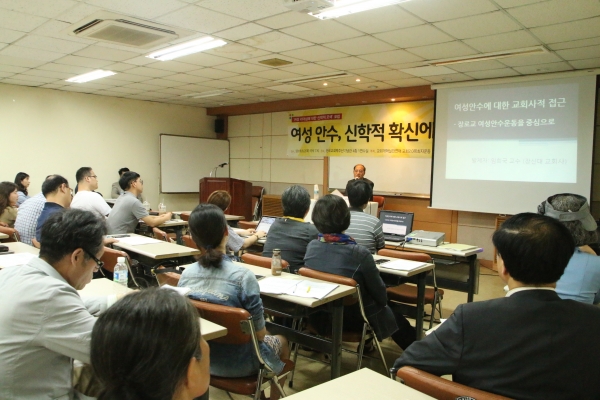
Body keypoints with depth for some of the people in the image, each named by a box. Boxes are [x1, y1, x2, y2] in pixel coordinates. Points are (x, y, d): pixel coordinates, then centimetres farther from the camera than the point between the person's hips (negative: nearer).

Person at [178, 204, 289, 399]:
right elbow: (259, 333, -19)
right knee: (280, 341, 27)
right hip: (237, 364, -5)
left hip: (199, 358, 5)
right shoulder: (242, 276, -28)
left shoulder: (186, 274, -11)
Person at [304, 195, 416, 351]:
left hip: (321, 317, 5)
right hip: (355, 319, -4)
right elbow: (380, 294, -14)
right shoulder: (359, 254, -29)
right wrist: (383, 303, 9)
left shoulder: (311, 247, -14)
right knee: (395, 315, 26)